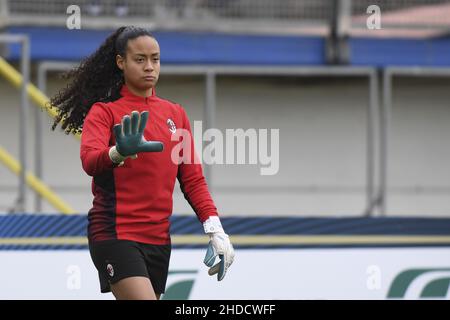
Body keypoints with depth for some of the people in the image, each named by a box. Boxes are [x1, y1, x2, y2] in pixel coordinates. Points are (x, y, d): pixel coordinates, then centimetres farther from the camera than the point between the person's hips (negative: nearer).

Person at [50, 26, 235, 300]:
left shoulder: (176, 113, 13)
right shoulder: (103, 111, -3)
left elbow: (192, 178, 13)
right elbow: (89, 160, -21)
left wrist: (215, 230, 0)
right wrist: (119, 152, -44)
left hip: (159, 237, 6)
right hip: (115, 234, -6)